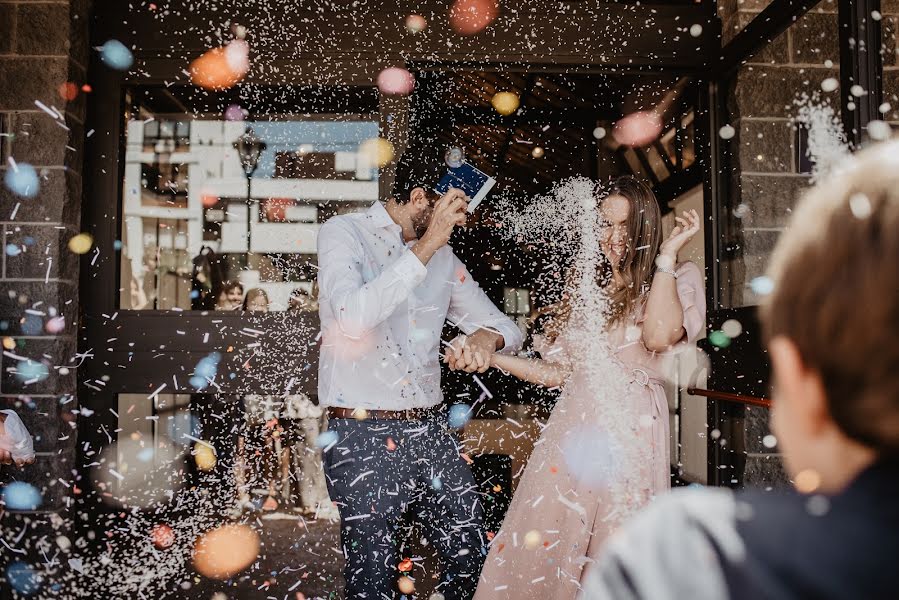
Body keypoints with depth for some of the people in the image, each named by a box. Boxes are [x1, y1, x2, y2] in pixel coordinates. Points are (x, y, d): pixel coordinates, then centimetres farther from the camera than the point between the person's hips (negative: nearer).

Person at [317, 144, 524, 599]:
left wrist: (488, 336, -9)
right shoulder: (344, 233, -4)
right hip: (363, 435, -5)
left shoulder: (444, 258, 12)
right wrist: (424, 248, -21)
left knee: (472, 560, 8)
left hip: (430, 430, 5)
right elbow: (353, 318, -23)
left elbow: (507, 329, 15)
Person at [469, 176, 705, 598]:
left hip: (630, 432, -4)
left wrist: (668, 252, -13)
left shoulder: (679, 278, 3)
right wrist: (490, 356, 8)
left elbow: (660, 336, -20)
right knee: (533, 550, 2)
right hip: (571, 430, 4)